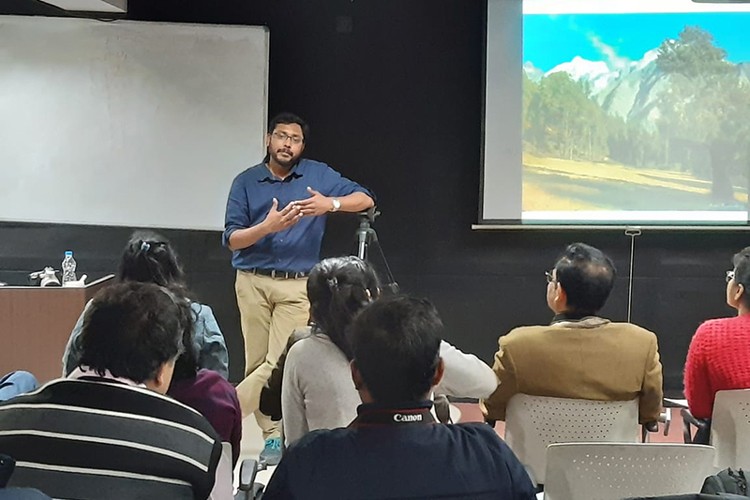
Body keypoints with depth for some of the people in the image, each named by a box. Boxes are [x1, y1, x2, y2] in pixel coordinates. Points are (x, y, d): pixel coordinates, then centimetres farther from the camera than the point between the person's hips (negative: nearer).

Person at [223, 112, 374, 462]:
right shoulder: (246, 182, 4)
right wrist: (268, 226, -20)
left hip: (297, 285, -1)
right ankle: (273, 435, 10)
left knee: (281, 362, -11)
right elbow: (231, 239, -2)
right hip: (253, 282, 1)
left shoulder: (318, 175, 4)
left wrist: (331, 203, -20)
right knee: (257, 362, 1)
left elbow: (365, 199, 0)